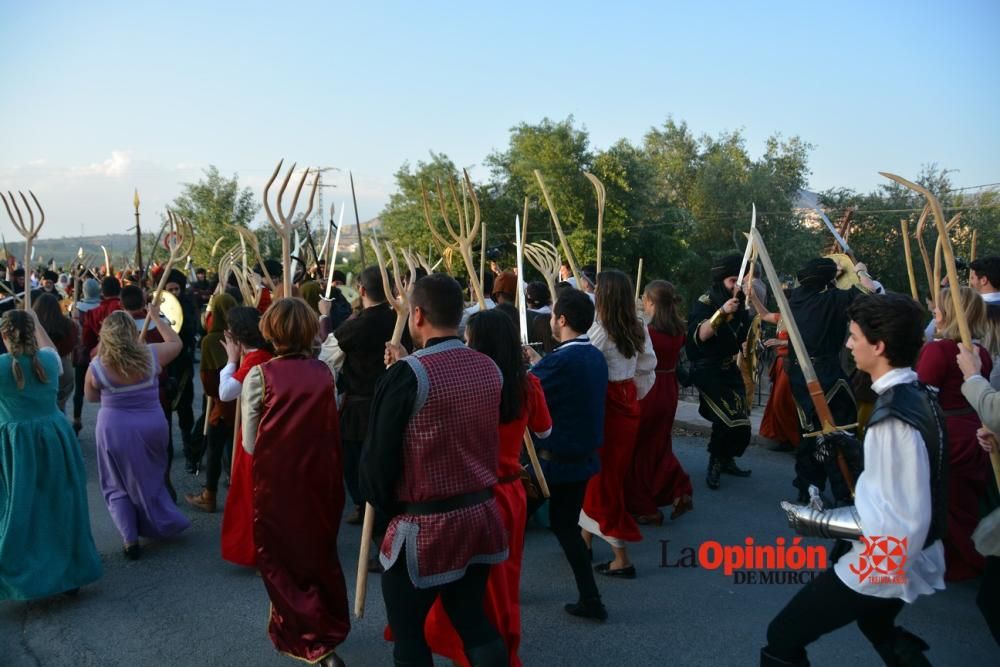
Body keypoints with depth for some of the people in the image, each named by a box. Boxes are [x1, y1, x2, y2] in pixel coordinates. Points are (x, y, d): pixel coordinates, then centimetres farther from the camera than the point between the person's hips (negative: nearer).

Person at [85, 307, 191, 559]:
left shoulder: (97, 366, -13)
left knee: (119, 486, 14)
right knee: (150, 479, 22)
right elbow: (176, 343, 9)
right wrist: (156, 317, 16)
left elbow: (92, 397, 4)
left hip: (115, 428, -1)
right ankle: (162, 524, 32)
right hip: (151, 425, 1)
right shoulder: (151, 354, -12)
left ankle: (130, 540, 11)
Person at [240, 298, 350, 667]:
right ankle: (332, 627, 37)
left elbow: (250, 444, -8)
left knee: (282, 559, 14)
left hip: (276, 482, -3)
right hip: (321, 479, 4)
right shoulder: (325, 373, -3)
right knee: (320, 552, 23)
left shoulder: (259, 375, -13)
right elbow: (331, 428, 7)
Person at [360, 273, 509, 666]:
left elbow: (378, 455, -13)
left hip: (424, 524, -6)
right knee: (472, 618, 21)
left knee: (408, 633, 13)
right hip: (481, 514, 6)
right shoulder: (490, 368, 0)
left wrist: (384, 505, 5)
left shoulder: (408, 374, -18)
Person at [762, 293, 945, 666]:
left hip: (889, 563, -10)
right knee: (877, 625, 37)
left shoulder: (895, 417, -30)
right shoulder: (919, 395, -1)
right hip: (914, 558, 10)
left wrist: (820, 522, -22)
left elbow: (902, 526, -30)